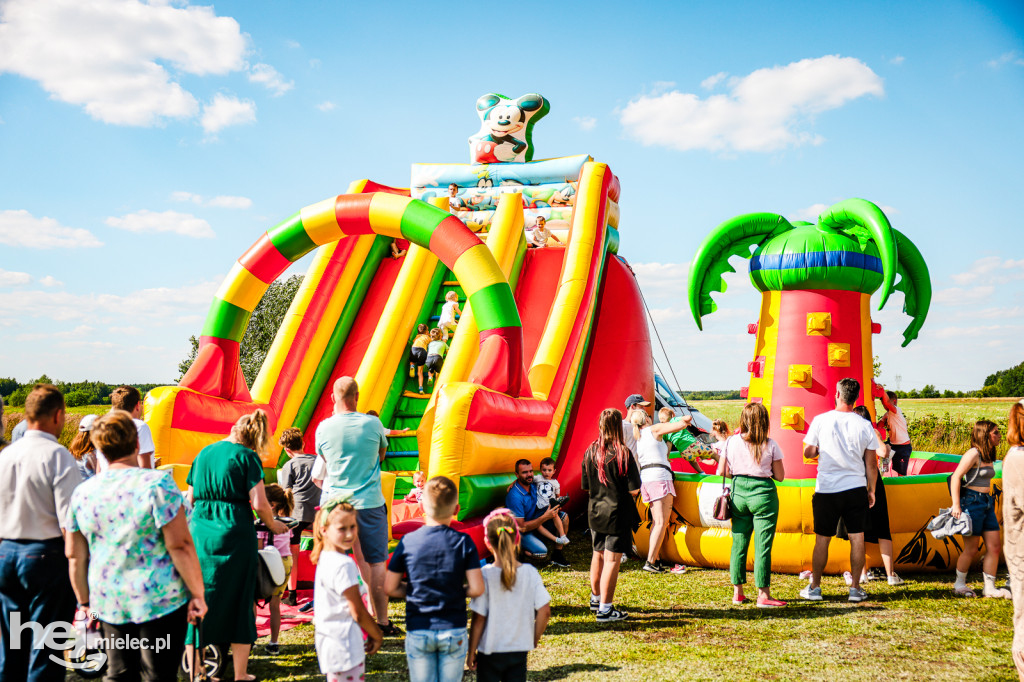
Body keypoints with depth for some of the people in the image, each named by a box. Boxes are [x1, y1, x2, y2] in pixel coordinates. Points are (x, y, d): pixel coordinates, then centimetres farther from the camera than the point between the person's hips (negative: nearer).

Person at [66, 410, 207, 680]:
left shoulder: (82, 492, 2)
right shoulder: (156, 483, -14)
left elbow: (75, 557, 8)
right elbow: (180, 546, -16)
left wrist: (85, 601, 20)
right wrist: (198, 594, -8)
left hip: (109, 604, 5)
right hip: (160, 600, -5)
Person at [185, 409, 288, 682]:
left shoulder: (204, 453, 10)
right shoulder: (246, 457, -6)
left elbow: (191, 497, 15)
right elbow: (260, 504, -11)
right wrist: (273, 525, 5)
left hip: (200, 532, 4)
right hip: (236, 533, -4)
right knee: (239, 600, 6)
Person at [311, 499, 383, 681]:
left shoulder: (325, 557, 8)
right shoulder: (344, 565, -21)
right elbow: (358, 613, -17)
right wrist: (377, 636, -1)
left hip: (329, 642, 10)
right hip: (345, 647, -10)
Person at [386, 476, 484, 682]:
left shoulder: (408, 542, -6)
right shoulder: (463, 542, -8)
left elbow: (390, 588, -2)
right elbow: (477, 589, -10)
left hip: (418, 632, 0)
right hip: (454, 631, 0)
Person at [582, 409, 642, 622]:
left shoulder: (590, 452, 0)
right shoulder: (623, 454, -16)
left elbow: (585, 486, 8)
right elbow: (634, 490, -15)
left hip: (595, 512, 6)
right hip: (617, 514, -6)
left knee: (598, 555, 21)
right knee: (612, 559, -1)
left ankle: (595, 598, 38)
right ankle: (605, 609, 1)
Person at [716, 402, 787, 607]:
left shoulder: (731, 442, -1)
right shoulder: (770, 445, -6)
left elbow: (721, 471, 2)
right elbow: (780, 476, -2)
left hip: (738, 492, 3)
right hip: (763, 493, -3)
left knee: (739, 544, 12)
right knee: (763, 546, 1)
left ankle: (737, 592, 18)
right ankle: (763, 595, 3)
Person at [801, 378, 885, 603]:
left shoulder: (821, 420, -6)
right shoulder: (865, 426, -2)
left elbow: (808, 453, 1)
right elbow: (871, 463, 3)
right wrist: (871, 490, 13)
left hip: (826, 490, -1)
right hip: (856, 489, 1)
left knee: (822, 540, 7)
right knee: (857, 538, 8)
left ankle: (814, 587, 15)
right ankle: (855, 588, 11)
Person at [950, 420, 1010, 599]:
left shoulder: (988, 456, 14)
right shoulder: (973, 453, -12)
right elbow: (956, 477, -17)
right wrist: (956, 505, -20)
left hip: (987, 502, 8)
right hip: (972, 501, -8)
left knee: (994, 545, 4)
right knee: (971, 549, -2)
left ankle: (989, 587, 11)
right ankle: (959, 584, 15)